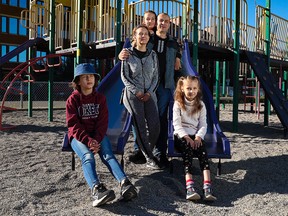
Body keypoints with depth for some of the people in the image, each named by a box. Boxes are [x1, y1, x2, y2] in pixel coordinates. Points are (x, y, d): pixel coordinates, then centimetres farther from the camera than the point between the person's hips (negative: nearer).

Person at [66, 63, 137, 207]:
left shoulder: (100, 98, 7)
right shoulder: (73, 99, -1)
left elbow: (103, 122, 1)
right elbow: (73, 125, -9)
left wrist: (96, 140, -17)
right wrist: (88, 141, -24)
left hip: (97, 135, 2)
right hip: (79, 136, -2)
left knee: (108, 155, -26)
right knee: (88, 157, -32)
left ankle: (125, 184, -48)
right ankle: (97, 189, -56)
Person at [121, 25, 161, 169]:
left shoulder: (153, 55, 11)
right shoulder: (128, 54, 3)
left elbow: (156, 76, 10)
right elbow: (124, 76, -1)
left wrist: (149, 93, -5)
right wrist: (137, 92, -11)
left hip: (149, 94, 3)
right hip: (133, 94, -3)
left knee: (155, 125, -7)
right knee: (140, 126, -7)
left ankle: (146, 151, 15)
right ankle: (149, 158, 1)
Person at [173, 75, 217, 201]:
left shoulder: (201, 105, 12)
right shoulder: (178, 104, 3)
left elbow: (203, 125, 6)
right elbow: (177, 124, -6)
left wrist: (198, 137, -13)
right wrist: (187, 137, -19)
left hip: (196, 135, 3)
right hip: (181, 135, -2)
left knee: (203, 152, -29)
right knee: (187, 150, -34)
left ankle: (207, 187, -44)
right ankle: (189, 187, -48)